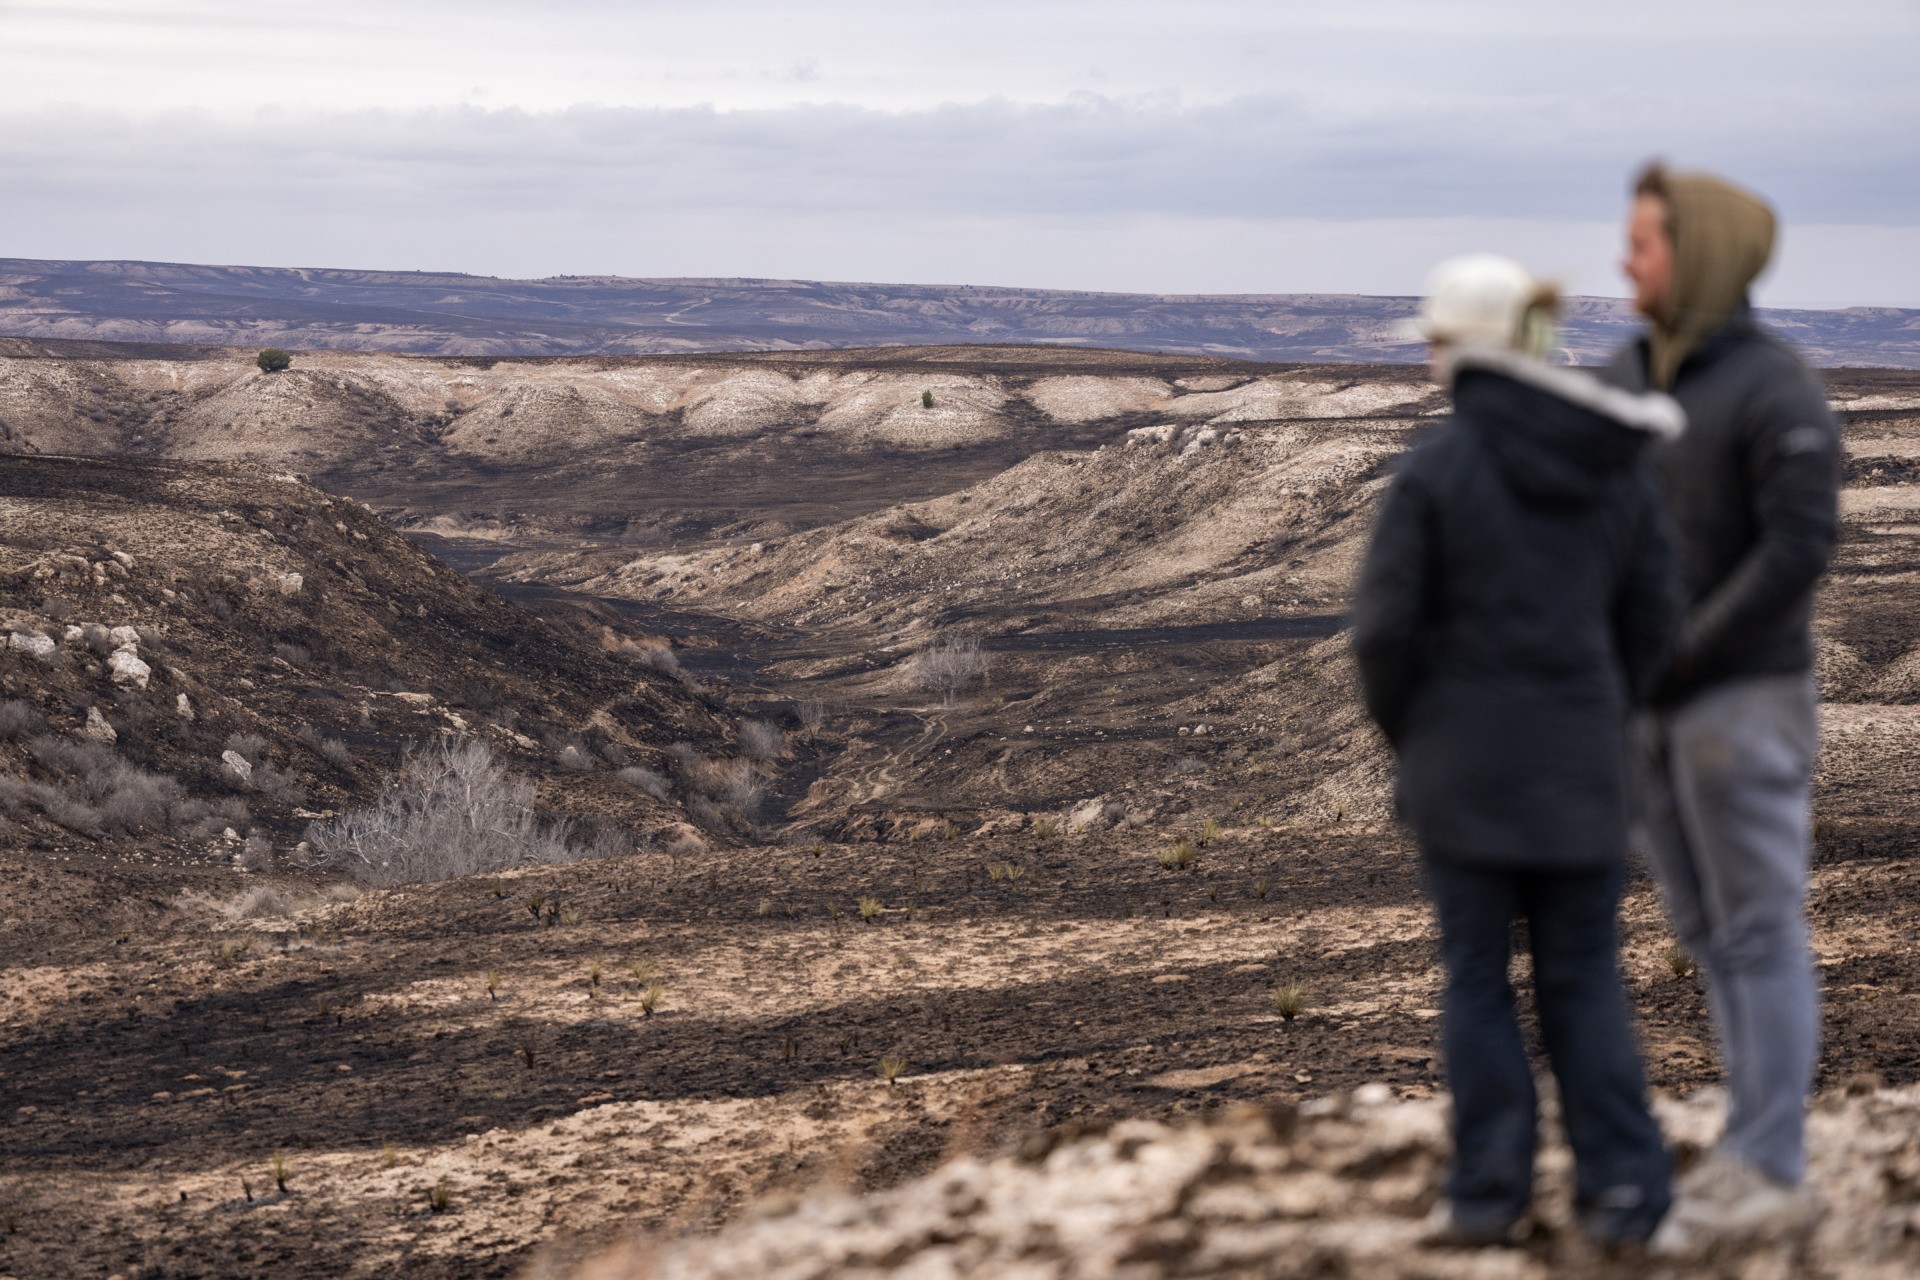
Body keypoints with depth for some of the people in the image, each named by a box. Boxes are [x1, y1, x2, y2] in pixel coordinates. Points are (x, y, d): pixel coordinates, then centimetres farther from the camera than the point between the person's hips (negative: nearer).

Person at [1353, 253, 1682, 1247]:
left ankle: (1490, 1191, 12)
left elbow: (1384, 626, -11)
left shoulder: (1437, 469, -12)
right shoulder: (1614, 469, 2)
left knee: (1477, 979, 8)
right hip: (1580, 769, 3)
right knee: (1584, 978, 11)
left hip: (1464, 764, -3)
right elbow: (1650, 623, 6)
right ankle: (1622, 1190, 7)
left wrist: (1405, 731, 6)